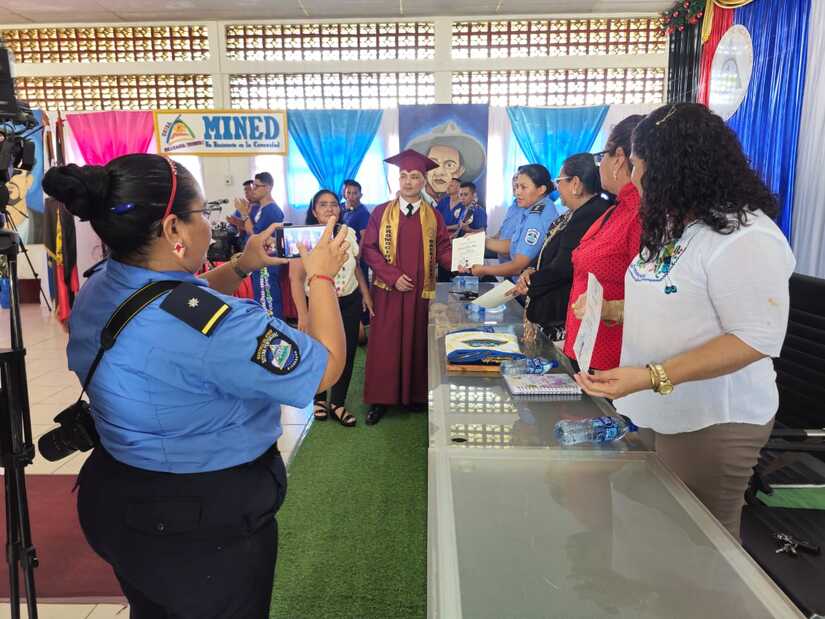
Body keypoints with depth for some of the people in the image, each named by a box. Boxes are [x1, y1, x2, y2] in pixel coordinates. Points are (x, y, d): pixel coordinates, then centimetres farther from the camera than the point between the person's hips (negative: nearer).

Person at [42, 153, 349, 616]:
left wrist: (241, 266, 7)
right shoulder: (211, 321, -34)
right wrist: (322, 275, -12)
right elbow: (326, 368, -23)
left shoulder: (100, 287, -6)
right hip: (207, 523, -7)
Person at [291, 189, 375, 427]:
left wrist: (366, 294, 7)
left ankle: (337, 403, 26)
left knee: (347, 354, 8)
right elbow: (296, 278, -15)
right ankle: (319, 399, 36)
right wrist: (303, 314, -18)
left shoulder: (349, 233, 2)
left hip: (349, 303, 4)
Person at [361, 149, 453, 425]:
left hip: (422, 291, 1)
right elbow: (369, 249, -4)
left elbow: (443, 249, 1)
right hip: (388, 291, -1)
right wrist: (393, 277, -14)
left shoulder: (433, 215, 5)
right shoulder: (381, 213, 0)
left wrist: (458, 263, -20)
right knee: (385, 344, 2)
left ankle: (416, 395, 21)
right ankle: (380, 399, 11)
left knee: (417, 343, 9)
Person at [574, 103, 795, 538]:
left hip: (711, 422, -8)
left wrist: (650, 377, -31)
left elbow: (758, 338, -24)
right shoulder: (674, 225, 10)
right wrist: (611, 310, 5)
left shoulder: (744, 238, -21)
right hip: (661, 414, 8)